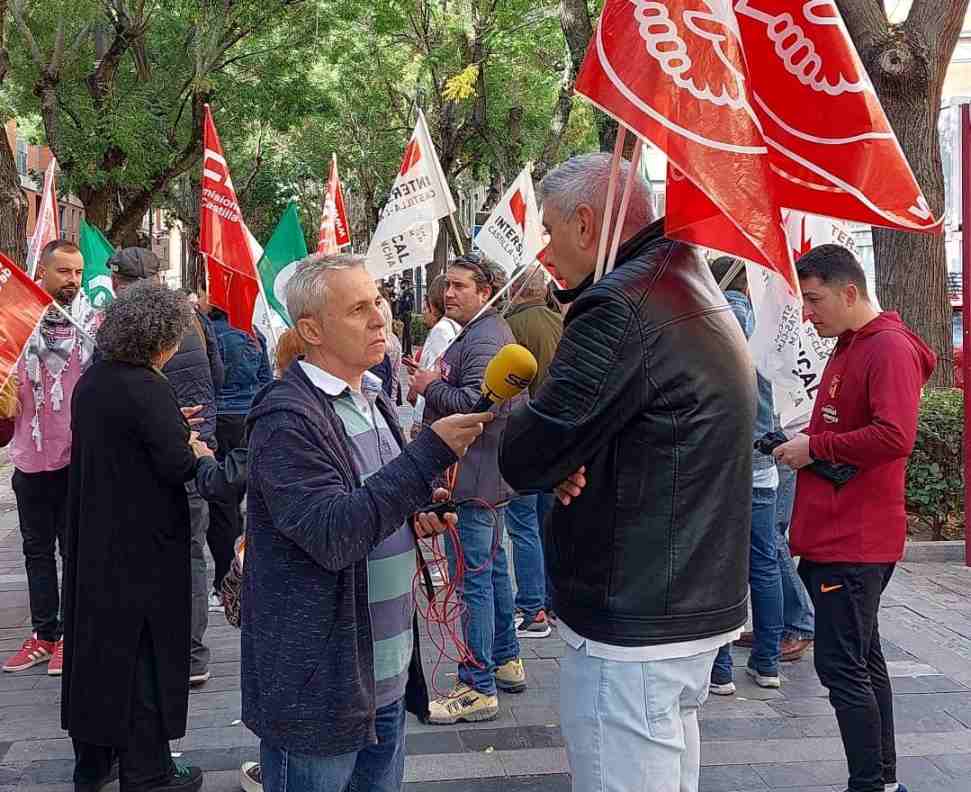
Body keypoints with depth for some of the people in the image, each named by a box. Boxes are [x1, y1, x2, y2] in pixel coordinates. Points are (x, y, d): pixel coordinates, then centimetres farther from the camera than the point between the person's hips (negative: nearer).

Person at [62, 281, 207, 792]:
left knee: (95, 640, 16)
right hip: (144, 544, -8)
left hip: (93, 536, 8)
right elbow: (176, 465, -22)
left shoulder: (89, 382, 6)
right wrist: (196, 453, -2)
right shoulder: (147, 389, -20)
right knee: (145, 651, 3)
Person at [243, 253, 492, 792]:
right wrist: (431, 453, -28)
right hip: (318, 689, -8)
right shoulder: (286, 418, -17)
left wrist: (416, 514, 2)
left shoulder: (373, 400, 11)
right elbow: (330, 535, -26)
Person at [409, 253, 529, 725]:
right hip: (487, 474, 12)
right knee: (493, 567, 19)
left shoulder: (484, 340, -17)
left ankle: (479, 689, -3)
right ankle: (506, 662, 32)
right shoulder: (485, 332, 18)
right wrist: (435, 385, 11)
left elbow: (474, 403, -28)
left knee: (473, 578, -8)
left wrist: (431, 386, -15)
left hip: (473, 478, -12)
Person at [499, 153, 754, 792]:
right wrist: (576, 461, -6)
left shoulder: (619, 307, -20)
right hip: (700, 609, 10)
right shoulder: (698, 293, 14)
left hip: (631, 631, -10)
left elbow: (525, 462, -21)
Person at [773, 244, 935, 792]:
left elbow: (894, 437, -25)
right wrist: (802, 443, 4)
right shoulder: (848, 347, 17)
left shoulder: (889, 347, -14)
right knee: (864, 661, 16)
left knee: (841, 665, -7)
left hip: (855, 541, -10)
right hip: (837, 535, 10)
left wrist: (814, 446, -16)